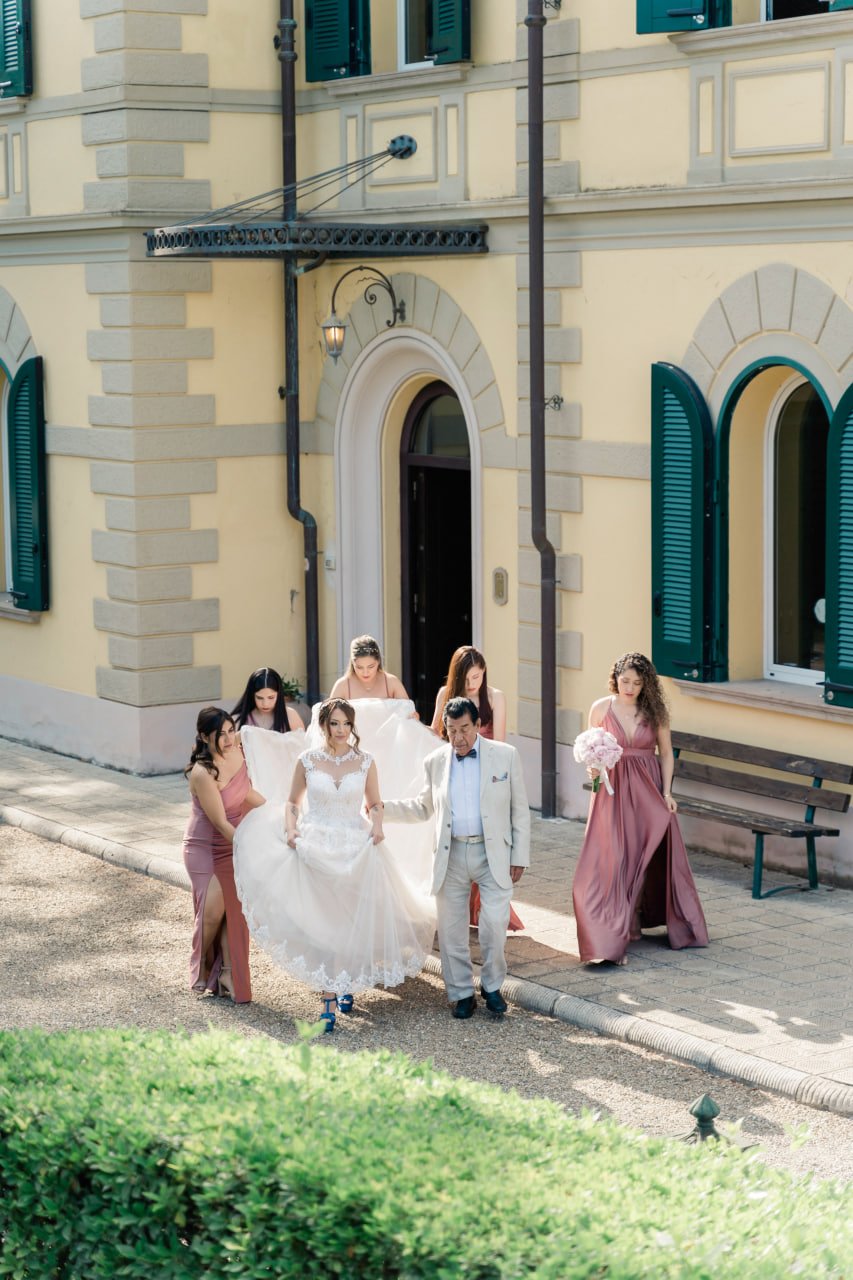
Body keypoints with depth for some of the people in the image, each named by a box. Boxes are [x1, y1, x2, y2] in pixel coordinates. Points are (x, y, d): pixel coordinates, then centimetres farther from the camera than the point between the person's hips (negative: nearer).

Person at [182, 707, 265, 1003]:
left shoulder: (237, 753, -8)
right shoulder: (202, 773, -28)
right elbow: (221, 823, -25)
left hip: (233, 843, 6)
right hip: (206, 848, -6)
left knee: (235, 910, 1)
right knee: (213, 911, -4)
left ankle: (229, 974, 9)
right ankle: (203, 969, 22)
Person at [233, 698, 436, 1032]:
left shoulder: (365, 761, 1)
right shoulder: (307, 760, -1)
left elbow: (374, 804, 11)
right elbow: (293, 802, 10)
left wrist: (377, 826, -8)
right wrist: (291, 829, -7)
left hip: (355, 850, 1)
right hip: (315, 848, -1)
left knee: (351, 923, 6)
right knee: (321, 924, -3)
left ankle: (347, 983, 32)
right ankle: (329, 1002, 1)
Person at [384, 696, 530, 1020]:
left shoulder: (505, 755, 0)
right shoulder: (435, 762, 6)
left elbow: (519, 809, 4)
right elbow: (423, 808, 17)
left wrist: (519, 857, 0)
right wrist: (382, 808, 4)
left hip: (492, 854, -2)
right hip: (450, 856, 2)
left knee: (495, 924, -10)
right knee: (451, 930, 4)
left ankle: (492, 986, 11)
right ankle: (461, 993, 18)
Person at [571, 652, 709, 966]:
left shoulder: (656, 711, 0)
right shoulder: (601, 708, -2)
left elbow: (666, 754, 6)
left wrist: (667, 792, -2)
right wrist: (593, 768, -14)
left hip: (648, 791, 2)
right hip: (613, 790, -2)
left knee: (653, 855, 8)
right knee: (612, 860, -6)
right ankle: (610, 936, -3)